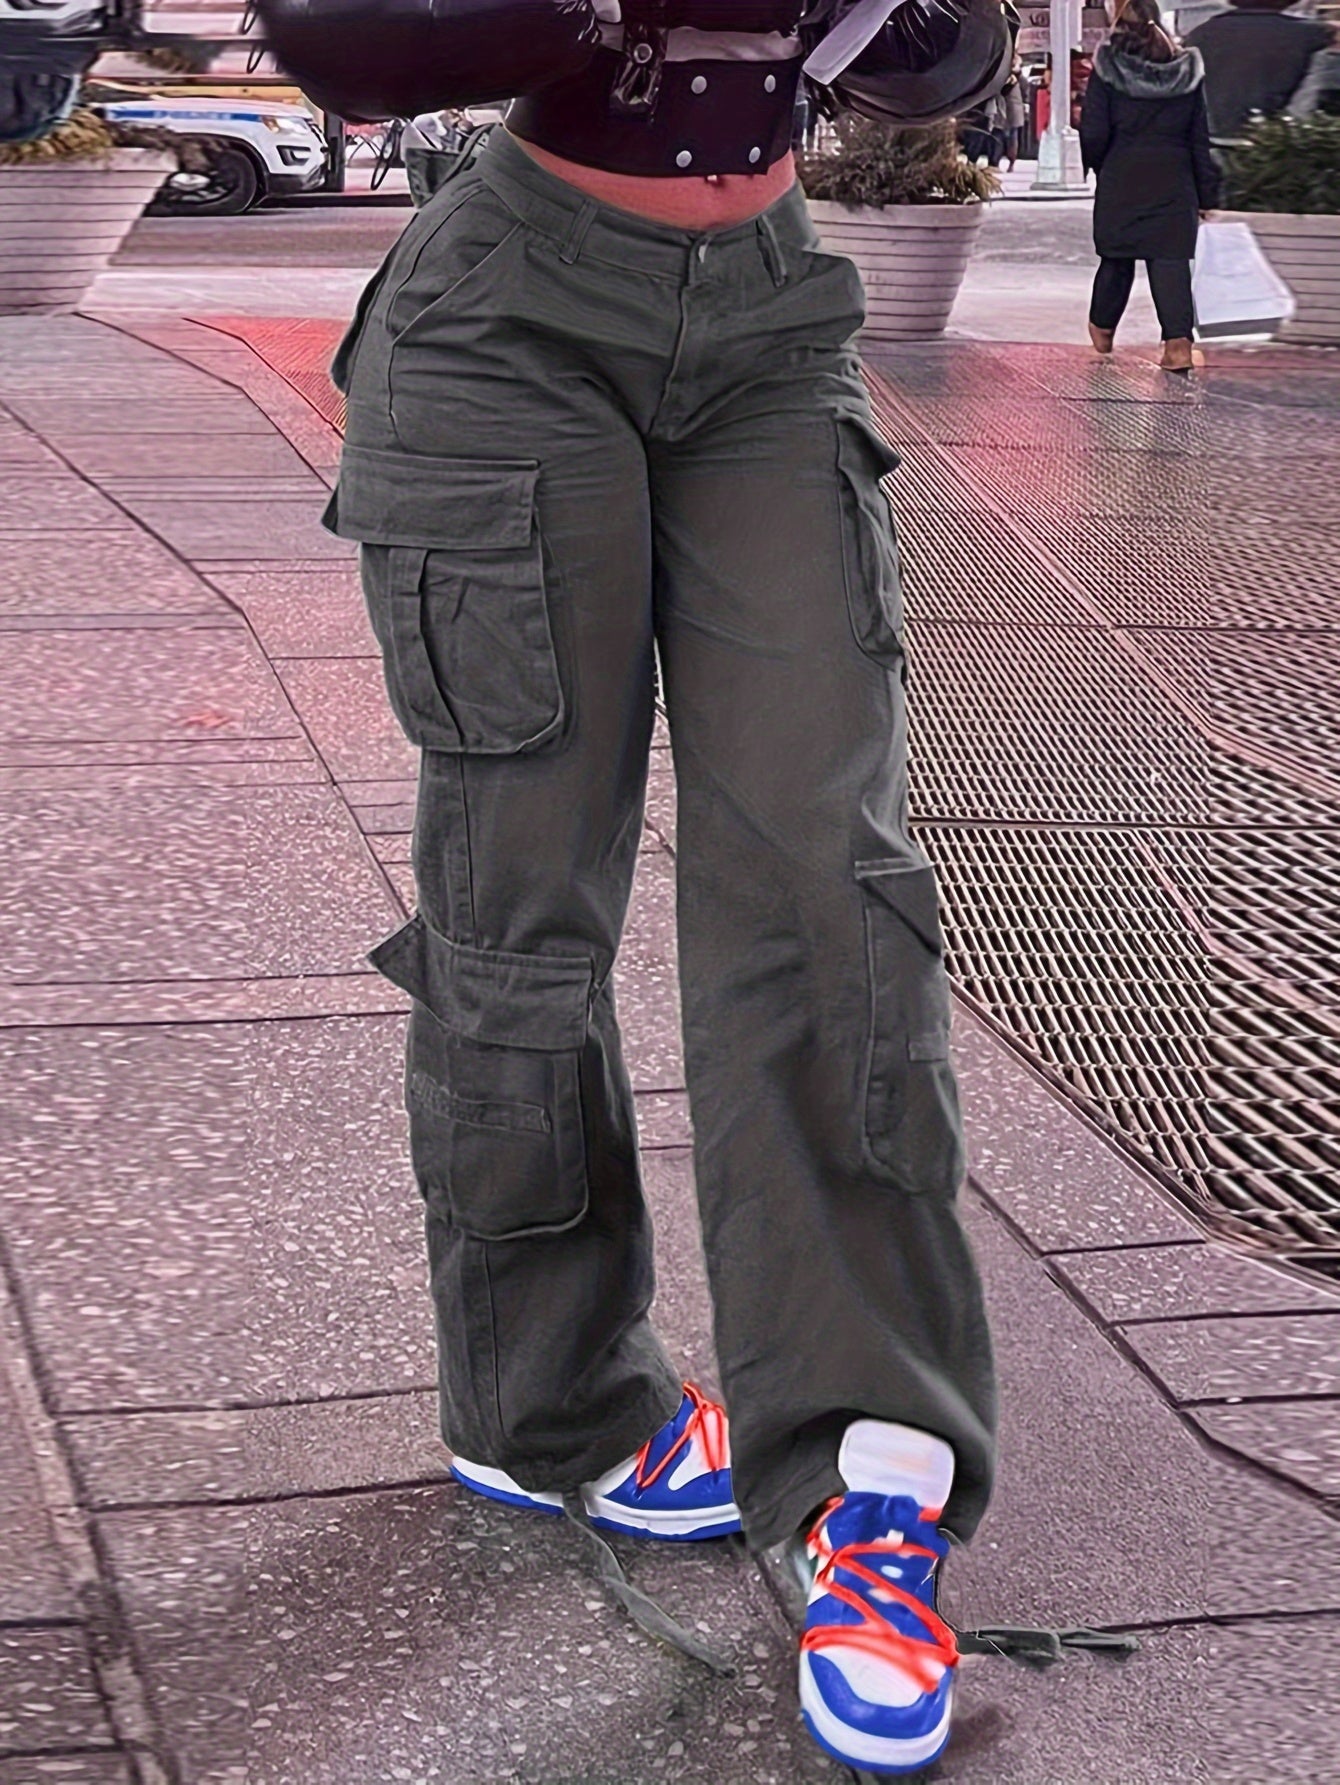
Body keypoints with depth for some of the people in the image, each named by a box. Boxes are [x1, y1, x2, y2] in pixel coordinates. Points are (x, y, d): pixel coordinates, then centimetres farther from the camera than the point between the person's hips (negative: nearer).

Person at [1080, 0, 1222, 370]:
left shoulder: (1108, 67, -5)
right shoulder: (1187, 70, 4)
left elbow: (1094, 134, -8)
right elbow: (1200, 139, 7)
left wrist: (1095, 164, 13)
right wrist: (1207, 194, 11)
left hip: (1121, 179, -1)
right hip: (1173, 183, 1)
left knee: (1116, 256, 14)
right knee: (1171, 259, -3)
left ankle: (1102, 329, 29)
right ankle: (1179, 340, -16)